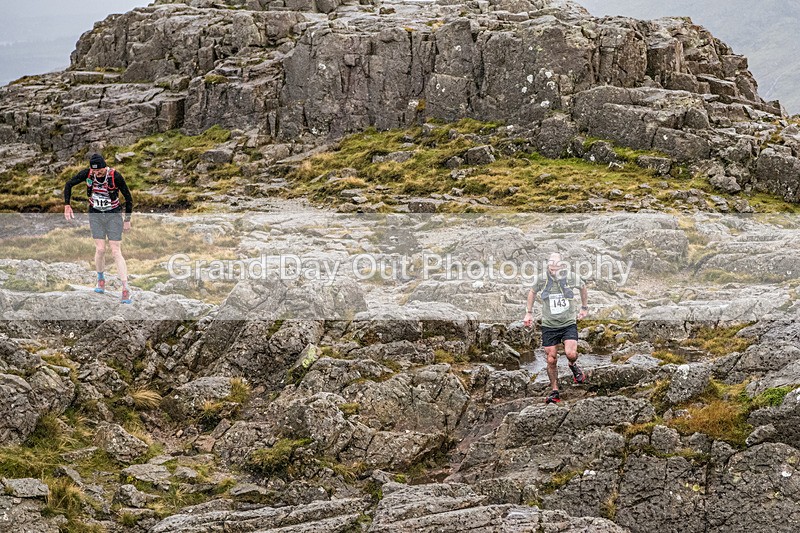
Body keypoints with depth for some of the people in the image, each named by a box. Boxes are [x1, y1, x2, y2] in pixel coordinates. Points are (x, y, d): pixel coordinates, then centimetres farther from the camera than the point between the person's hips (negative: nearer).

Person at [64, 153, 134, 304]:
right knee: (100, 249, -3)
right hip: (95, 215, 3)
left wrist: (127, 220, -5)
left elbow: (128, 198, -9)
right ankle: (100, 279, 24)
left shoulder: (115, 176, -20)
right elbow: (69, 185, 4)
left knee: (116, 252, -8)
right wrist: (67, 205, -2)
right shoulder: (87, 173, -12)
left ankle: (125, 289, -8)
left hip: (114, 215, -3)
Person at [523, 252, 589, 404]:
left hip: (569, 323, -1)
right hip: (549, 325, 1)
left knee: (571, 354, -21)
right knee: (551, 360, 2)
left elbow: (582, 287, 15)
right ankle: (554, 392, 17)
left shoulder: (571, 278, -8)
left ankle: (573, 366, 16)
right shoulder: (541, 280, -7)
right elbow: (532, 292, 16)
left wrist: (584, 308, 22)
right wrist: (529, 313, 18)